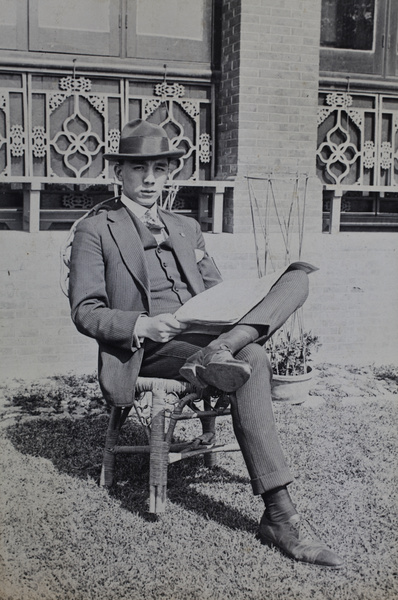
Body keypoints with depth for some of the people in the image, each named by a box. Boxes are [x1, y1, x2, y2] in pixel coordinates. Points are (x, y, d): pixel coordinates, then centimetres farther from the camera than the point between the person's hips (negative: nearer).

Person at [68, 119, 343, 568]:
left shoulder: (186, 228, 25)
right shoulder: (95, 231, 7)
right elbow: (85, 312, -3)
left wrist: (247, 315, -5)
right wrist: (141, 325, -23)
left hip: (204, 330, 6)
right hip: (149, 347, -6)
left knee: (298, 276, -14)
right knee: (250, 361, -34)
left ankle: (220, 350, -38)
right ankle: (279, 517, -34)